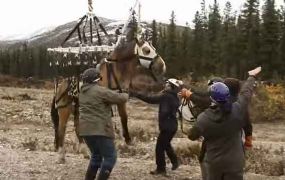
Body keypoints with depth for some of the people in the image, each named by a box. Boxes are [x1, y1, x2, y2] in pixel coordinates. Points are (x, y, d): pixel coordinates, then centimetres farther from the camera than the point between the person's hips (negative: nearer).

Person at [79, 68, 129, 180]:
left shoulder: (81, 92, 13)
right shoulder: (100, 91, -11)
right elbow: (120, 98, -8)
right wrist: (126, 95, 14)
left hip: (85, 129, 8)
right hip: (100, 129, -8)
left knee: (96, 156, 21)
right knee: (110, 157, 1)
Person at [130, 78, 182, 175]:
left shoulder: (166, 96, -15)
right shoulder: (175, 98, 10)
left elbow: (150, 99, -18)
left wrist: (135, 94, -18)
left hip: (167, 126, -9)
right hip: (172, 126, 9)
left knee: (160, 147, -2)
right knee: (166, 145, 26)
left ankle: (161, 168, 3)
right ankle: (175, 162, 33)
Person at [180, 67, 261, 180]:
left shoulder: (203, 118, -17)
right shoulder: (237, 110, -16)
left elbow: (192, 136, 1)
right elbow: (246, 92, 3)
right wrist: (252, 76, 21)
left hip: (214, 162, 1)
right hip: (234, 162, 0)